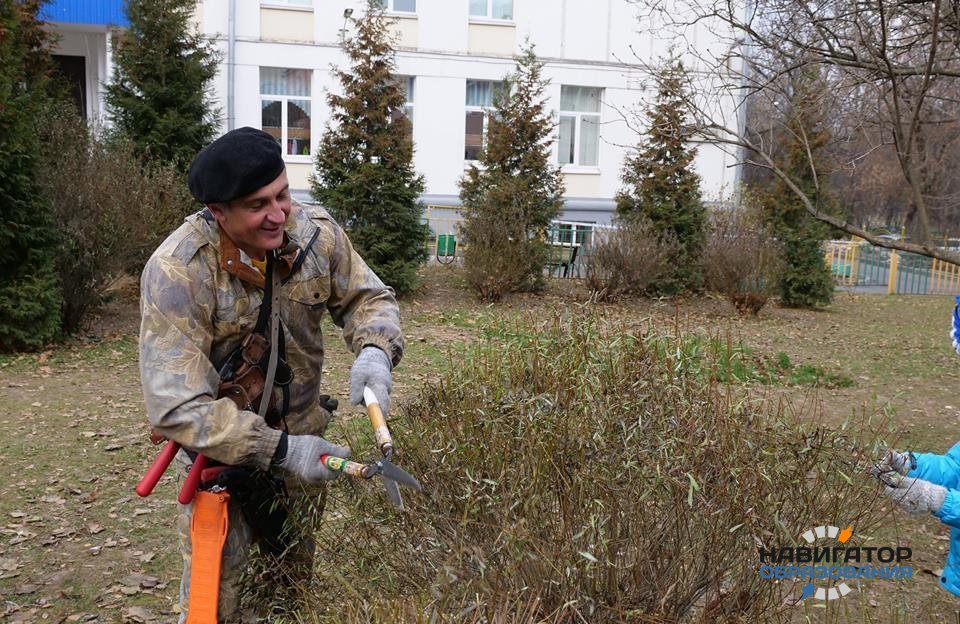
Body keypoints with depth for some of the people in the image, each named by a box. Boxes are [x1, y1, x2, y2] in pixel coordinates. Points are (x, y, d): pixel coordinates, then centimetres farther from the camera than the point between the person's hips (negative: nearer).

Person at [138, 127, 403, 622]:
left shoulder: (315, 233, -18)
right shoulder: (176, 271, -30)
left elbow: (368, 298, -4)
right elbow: (176, 406, -31)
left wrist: (374, 351, -26)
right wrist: (278, 450, -33)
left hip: (302, 430, 4)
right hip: (218, 446, -4)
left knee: (297, 572, 24)